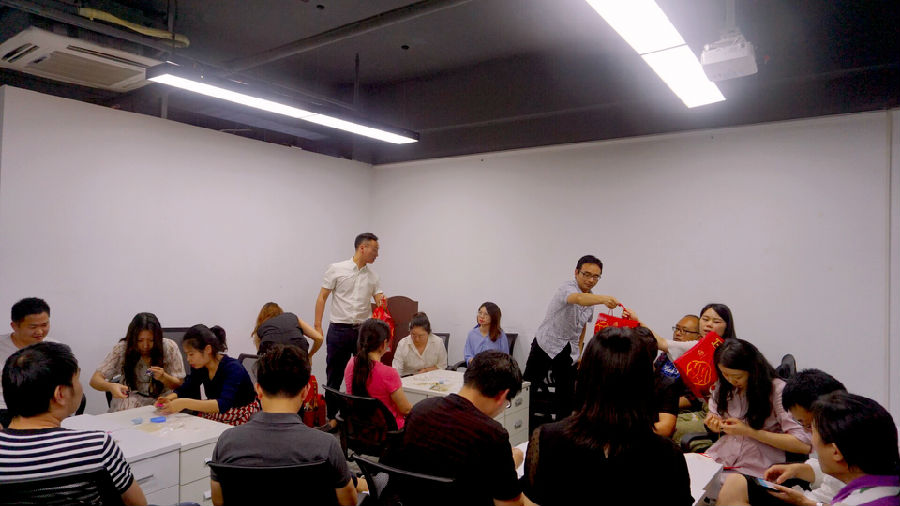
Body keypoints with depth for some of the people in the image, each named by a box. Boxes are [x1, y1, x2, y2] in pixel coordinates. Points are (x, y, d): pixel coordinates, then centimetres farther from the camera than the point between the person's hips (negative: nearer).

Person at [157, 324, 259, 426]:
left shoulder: (233, 368, -22)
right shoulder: (199, 367, 0)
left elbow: (223, 405, -33)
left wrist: (186, 403, -40)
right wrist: (169, 399, -12)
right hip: (214, 419, 7)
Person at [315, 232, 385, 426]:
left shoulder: (373, 277, 8)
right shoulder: (337, 269, -3)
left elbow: (380, 301, 1)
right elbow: (322, 297, -2)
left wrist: (383, 303, -24)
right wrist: (317, 326, -7)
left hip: (363, 330, 3)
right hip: (338, 329, -3)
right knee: (334, 375, 6)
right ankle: (331, 416, 19)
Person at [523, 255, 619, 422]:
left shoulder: (591, 298, 3)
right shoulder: (567, 288, -20)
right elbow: (579, 299, -45)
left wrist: (579, 350, 14)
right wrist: (603, 299, -63)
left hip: (569, 353, 6)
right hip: (545, 347, -6)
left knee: (567, 398, 5)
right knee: (528, 390, 2)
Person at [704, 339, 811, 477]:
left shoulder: (777, 389, -11)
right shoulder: (721, 384, 5)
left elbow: (803, 445, -15)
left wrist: (749, 431, -16)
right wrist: (714, 424, -3)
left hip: (756, 469, -4)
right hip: (720, 458, 5)